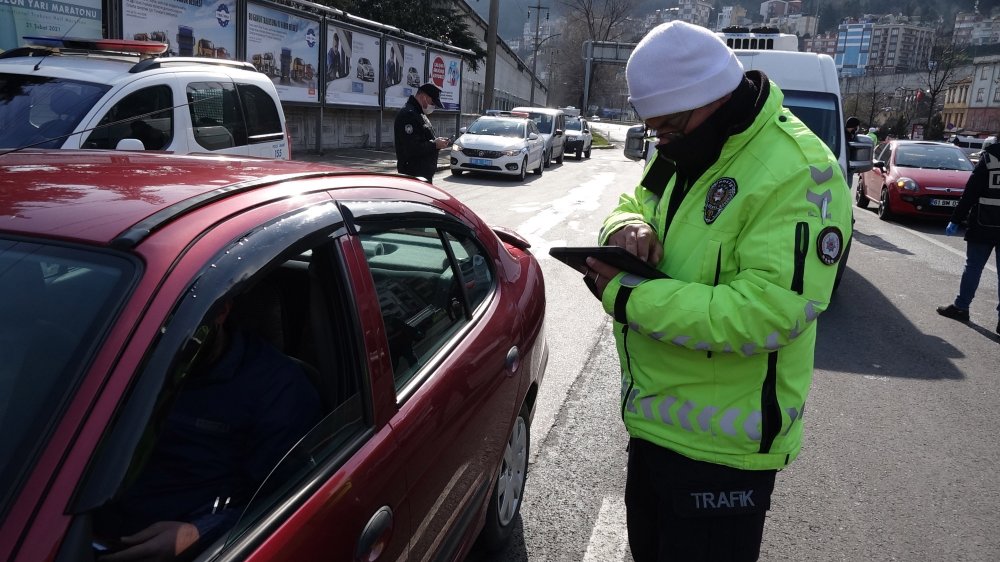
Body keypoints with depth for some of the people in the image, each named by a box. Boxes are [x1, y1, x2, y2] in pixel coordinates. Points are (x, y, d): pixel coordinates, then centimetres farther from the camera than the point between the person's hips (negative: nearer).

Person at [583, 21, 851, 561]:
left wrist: (628, 297, -28)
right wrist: (626, 226, -12)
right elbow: (631, 206, 14)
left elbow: (770, 313, -31)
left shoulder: (798, 173, -24)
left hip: (721, 445, -8)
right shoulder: (679, 154, 5)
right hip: (651, 419, 9)